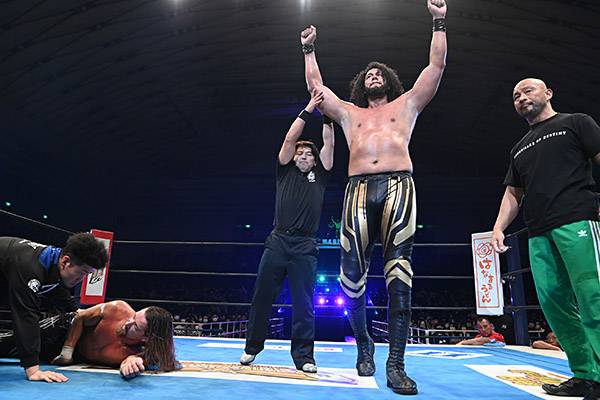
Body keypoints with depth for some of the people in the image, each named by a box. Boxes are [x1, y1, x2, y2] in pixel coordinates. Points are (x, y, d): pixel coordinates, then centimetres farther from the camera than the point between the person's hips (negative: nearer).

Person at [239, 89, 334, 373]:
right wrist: (308, 110, 3)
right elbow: (289, 139, 4)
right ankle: (252, 347, 20)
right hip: (278, 242, 1)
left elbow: (329, 143, 8)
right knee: (262, 297, 5)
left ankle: (303, 355, 7)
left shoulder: (319, 175, 15)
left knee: (304, 304, 0)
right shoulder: (285, 171, 14)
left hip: (305, 247, 0)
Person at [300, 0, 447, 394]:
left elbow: (437, 66, 23)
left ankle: (396, 364, -5)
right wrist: (309, 50, 39)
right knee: (353, 277, -5)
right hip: (359, 191, 2)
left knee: (399, 279, -9)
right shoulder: (349, 112, 29)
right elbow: (316, 86, 34)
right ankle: (364, 345, 18)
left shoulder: (406, 105, 26)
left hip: (399, 188, -1)